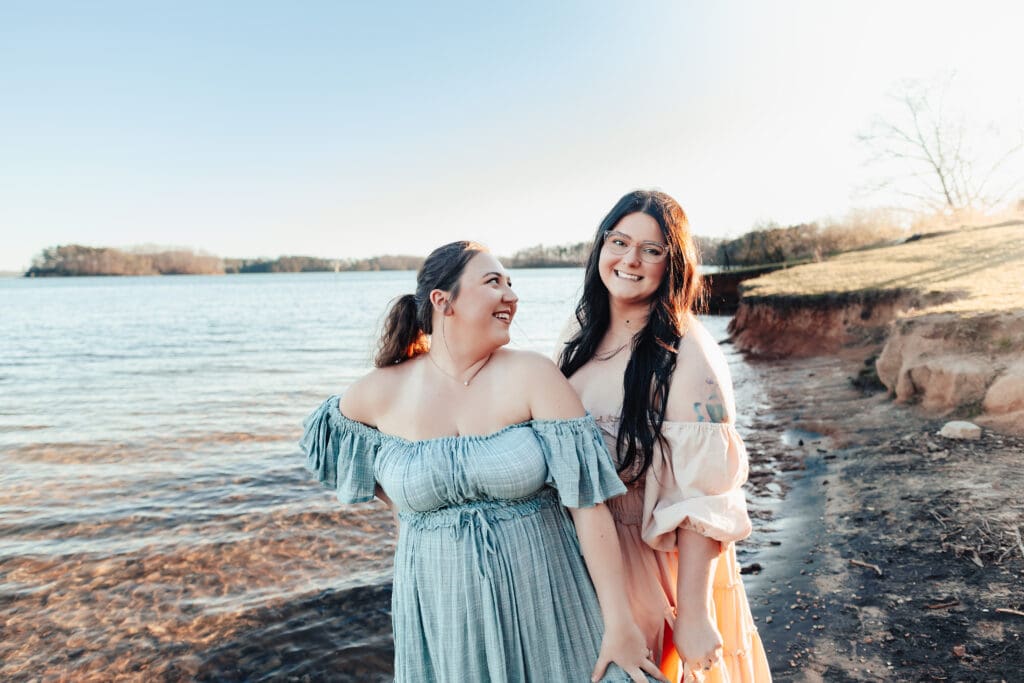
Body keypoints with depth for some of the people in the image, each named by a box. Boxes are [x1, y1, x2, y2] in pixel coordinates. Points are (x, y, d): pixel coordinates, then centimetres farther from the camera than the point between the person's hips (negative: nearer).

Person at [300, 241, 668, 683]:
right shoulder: (383, 391, -6)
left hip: (540, 600, -1)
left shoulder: (532, 376, -12)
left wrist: (619, 622, -15)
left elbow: (586, 496, -14)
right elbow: (328, 433, 15)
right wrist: (408, 509, 8)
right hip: (439, 610, 2)